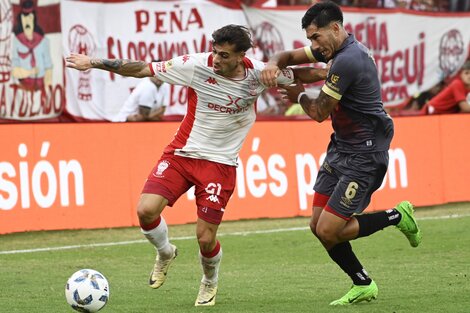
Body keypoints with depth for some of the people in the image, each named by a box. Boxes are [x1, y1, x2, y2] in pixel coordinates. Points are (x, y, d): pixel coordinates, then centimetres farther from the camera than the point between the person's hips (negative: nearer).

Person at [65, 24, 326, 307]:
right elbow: (142, 69, -9)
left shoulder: (259, 74, -11)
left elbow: (297, 75, 10)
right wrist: (93, 63, -11)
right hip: (181, 153, 1)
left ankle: (210, 283, 31)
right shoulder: (197, 65, -14)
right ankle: (165, 253, 16)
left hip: (220, 163, 0)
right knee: (146, 210, -19)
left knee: (206, 238, -6)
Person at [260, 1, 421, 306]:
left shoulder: (347, 61, -22)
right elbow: (290, 56, 16)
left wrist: (300, 95, 6)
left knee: (329, 231, -11)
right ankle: (363, 285, 19)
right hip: (342, 147, 10)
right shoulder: (338, 48, 8)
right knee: (318, 225, 7)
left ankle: (397, 216, 7)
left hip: (363, 155, -10)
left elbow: (319, 113, -15)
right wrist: (273, 64, -7)